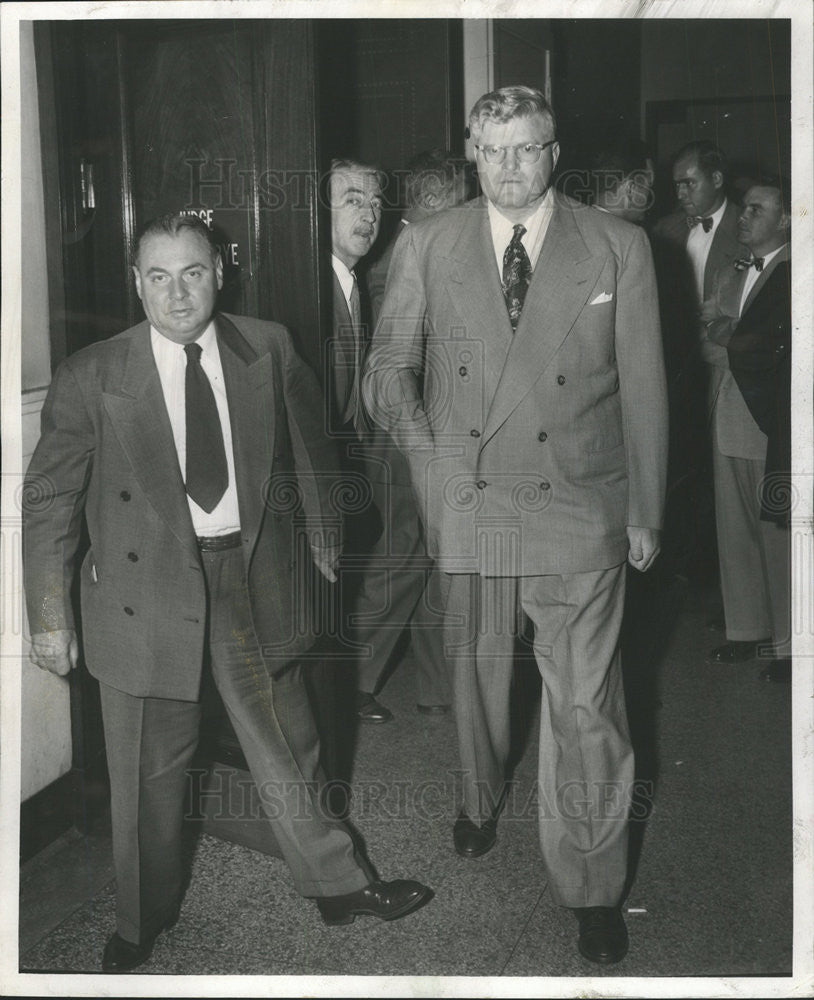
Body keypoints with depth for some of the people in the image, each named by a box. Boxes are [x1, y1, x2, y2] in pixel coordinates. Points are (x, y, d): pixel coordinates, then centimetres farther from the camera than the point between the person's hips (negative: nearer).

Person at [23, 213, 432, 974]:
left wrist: (326, 542, 18)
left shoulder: (268, 350, -1)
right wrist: (50, 617, -2)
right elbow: (49, 502, -2)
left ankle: (338, 886, 37)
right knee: (147, 774, 12)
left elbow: (309, 452, 13)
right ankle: (143, 919, 36)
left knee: (287, 747, 15)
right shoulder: (90, 378, -7)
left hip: (254, 577, 2)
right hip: (146, 590, -1)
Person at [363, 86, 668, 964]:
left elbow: (642, 388, 3)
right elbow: (388, 370, 11)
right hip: (466, 501, 2)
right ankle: (479, 803, 45)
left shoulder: (618, 249, 0)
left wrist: (645, 510, 4)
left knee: (585, 704, -2)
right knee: (476, 669, 17)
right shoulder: (426, 247, 3)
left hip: (579, 507, -1)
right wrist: (428, 462, -2)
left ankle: (592, 889, 15)